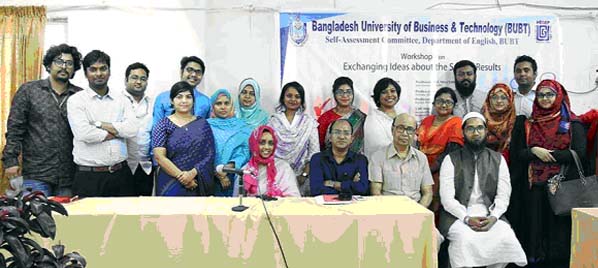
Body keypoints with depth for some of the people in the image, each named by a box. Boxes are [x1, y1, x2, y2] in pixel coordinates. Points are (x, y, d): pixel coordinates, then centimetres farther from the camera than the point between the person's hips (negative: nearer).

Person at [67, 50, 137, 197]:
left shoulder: (121, 100, 10)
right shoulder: (76, 100, 1)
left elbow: (132, 129, -6)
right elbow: (83, 133, -15)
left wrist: (99, 124, -10)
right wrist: (117, 132, -5)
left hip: (121, 174, 3)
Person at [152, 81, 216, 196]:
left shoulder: (203, 124, 5)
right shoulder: (163, 125, 0)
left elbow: (210, 154, -1)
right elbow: (159, 156, -8)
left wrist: (192, 173, -15)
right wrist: (181, 176, -15)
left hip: (199, 185, 2)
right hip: (170, 185, -1)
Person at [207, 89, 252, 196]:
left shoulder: (242, 127, 9)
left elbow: (245, 151, 1)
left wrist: (230, 166, -16)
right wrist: (219, 174, -13)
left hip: (235, 177, 1)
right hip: (211, 178, -1)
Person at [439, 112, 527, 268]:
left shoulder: (498, 160, 11)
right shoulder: (451, 160, 2)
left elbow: (503, 196, 3)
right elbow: (447, 198, -6)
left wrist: (493, 217, -16)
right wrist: (467, 218, -20)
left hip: (489, 215, 3)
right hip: (458, 215, -2)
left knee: (506, 238, -25)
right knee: (465, 239, -33)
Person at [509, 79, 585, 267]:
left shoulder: (572, 123, 6)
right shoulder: (525, 123, 12)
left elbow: (579, 154, -6)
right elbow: (515, 153, 6)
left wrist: (545, 153, -10)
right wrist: (534, 151, -13)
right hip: (533, 186, 2)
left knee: (558, 224, -3)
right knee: (534, 223, 0)